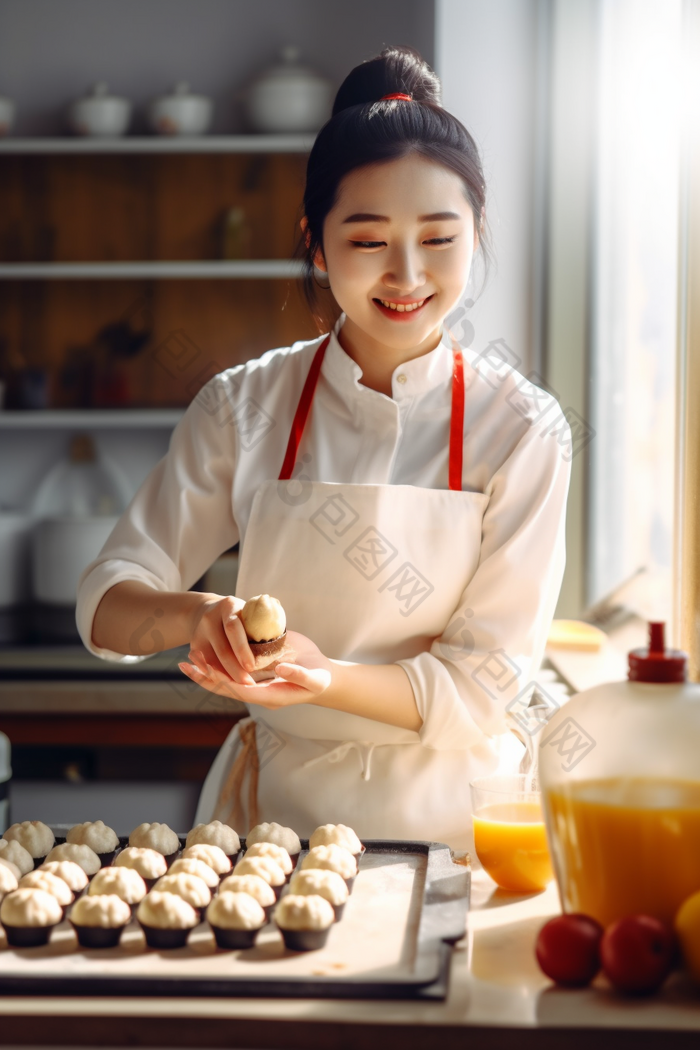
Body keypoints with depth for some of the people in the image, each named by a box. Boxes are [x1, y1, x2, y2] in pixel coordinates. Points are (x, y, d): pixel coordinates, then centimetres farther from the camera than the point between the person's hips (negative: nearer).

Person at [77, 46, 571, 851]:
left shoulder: (523, 429, -5)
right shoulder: (245, 407, 0)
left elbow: (483, 687, -6)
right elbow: (108, 603, 1)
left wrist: (323, 678, -22)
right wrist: (198, 615, -21)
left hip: (443, 812, -1)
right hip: (272, 799, 1)